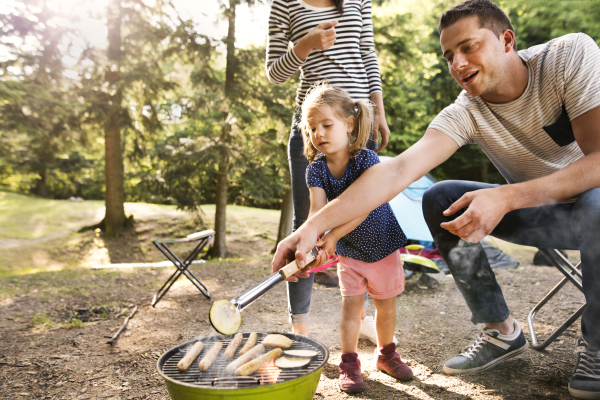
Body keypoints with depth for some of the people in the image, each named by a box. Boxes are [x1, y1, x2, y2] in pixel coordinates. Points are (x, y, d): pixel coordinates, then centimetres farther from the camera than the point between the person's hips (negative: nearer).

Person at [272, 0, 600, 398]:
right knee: (439, 200, -16)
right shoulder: (464, 114, -15)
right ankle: (502, 331, -4)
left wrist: (507, 197, -41)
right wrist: (315, 225, -40)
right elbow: (397, 171, -29)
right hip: (537, 208, 3)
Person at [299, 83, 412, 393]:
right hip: (348, 249, 2)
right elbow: (317, 210, -24)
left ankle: (386, 353, 34)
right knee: (351, 304, 0)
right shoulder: (316, 169, -12)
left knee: (386, 303, 11)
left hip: (382, 243, -1)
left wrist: (332, 236, -41)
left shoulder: (366, 160, -22)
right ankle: (349, 364, 15)